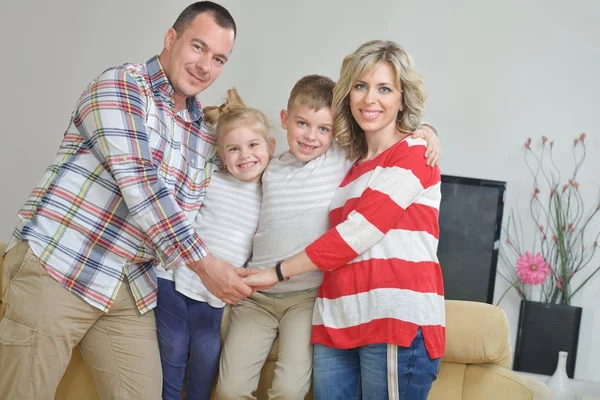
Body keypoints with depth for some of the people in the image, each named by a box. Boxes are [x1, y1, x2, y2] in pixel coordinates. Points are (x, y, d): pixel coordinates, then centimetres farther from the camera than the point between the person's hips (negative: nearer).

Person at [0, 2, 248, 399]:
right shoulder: (120, 85, -8)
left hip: (132, 290, 7)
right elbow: (139, 185, -19)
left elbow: (189, 213, 18)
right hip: (56, 267, -6)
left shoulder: (205, 134, 14)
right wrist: (204, 262, -18)